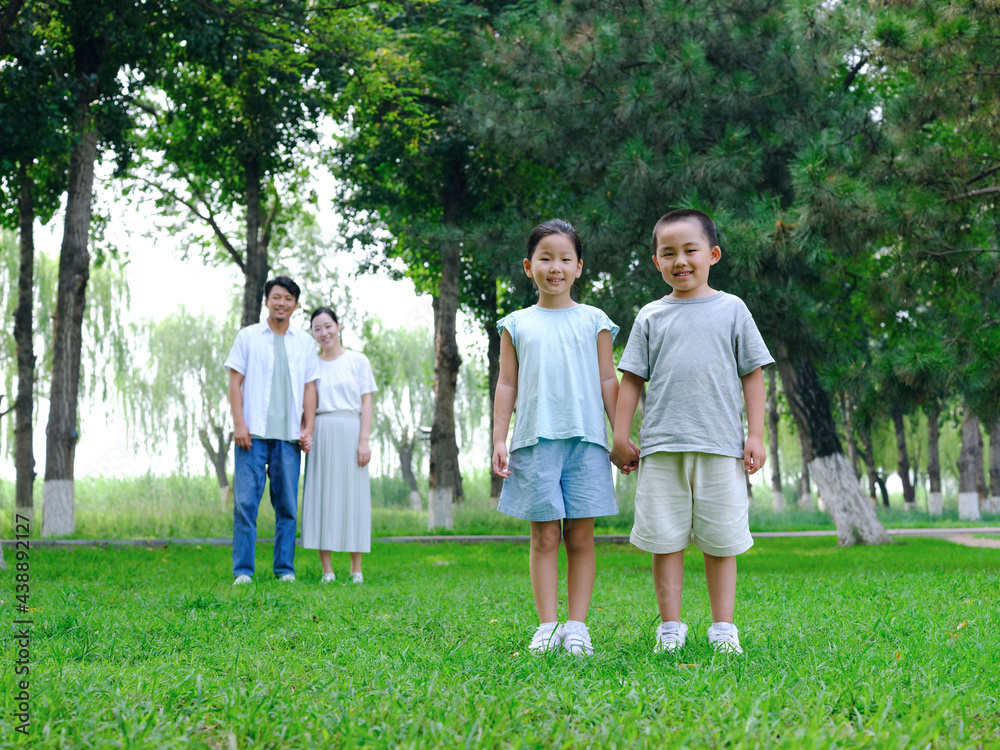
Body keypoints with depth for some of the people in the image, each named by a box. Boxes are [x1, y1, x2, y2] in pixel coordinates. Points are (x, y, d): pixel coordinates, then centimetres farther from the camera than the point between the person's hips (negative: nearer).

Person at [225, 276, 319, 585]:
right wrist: (238, 423, -7)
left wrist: (308, 428, 3)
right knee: (245, 501, -6)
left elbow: (309, 388, 12)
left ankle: (285, 569, 10)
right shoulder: (248, 337, 7)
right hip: (253, 433, -2)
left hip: (289, 435, 2)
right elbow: (235, 382, 3)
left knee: (287, 504, 3)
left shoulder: (304, 342, 13)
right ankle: (242, 570, -2)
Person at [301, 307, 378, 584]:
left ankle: (356, 569, 1)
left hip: (349, 432, -2)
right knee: (320, 496, -2)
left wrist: (364, 441, -7)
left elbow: (366, 403, 2)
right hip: (320, 434, 2)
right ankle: (327, 569, 1)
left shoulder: (358, 361, 7)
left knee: (352, 496, -2)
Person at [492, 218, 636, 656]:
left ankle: (577, 626, 5)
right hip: (535, 440, 0)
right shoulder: (516, 325, 10)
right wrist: (499, 440, 2)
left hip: (585, 439, 0)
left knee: (580, 536, 0)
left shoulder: (593, 321, 10)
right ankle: (547, 626, 4)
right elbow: (507, 384, 9)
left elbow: (607, 381, 9)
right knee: (544, 537, 0)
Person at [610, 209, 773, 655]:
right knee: (664, 539, 2)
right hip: (662, 446, 1)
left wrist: (756, 435, 2)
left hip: (720, 445, -1)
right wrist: (620, 437, 6)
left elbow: (752, 375, 8)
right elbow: (632, 379, 11)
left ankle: (723, 626, 12)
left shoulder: (731, 309, 8)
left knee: (720, 540, 3)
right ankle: (670, 627, 11)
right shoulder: (651, 317, 10)